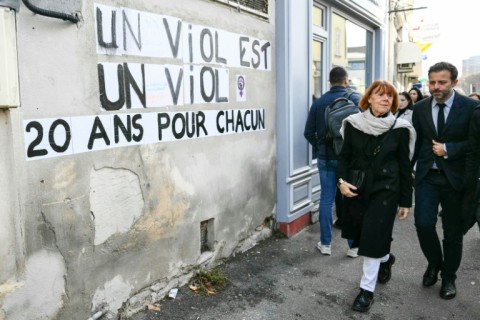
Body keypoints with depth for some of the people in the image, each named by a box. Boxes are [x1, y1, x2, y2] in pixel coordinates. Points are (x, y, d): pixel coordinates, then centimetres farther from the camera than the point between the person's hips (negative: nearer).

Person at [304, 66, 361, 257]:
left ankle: (325, 244, 15)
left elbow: (309, 132, 2)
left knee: (326, 200, 8)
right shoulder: (355, 99, -6)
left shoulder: (318, 102, 3)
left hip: (326, 157, 2)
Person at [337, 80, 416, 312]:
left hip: (385, 190, -3)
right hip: (357, 189, 3)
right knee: (360, 235, 14)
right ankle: (386, 259, 47)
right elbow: (344, 156, 4)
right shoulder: (353, 123, -3)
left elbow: (404, 166, -1)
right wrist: (342, 181, -13)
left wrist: (406, 200, 0)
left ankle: (367, 290, 13)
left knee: (373, 239, -4)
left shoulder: (400, 128, -6)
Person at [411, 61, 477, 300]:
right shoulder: (420, 108, 2)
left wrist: (448, 149, -18)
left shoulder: (470, 107, -6)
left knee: (453, 231, 9)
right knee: (423, 224, -6)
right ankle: (434, 263, 24)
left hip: (455, 177, -1)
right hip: (427, 175, 2)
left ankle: (448, 277, 30)